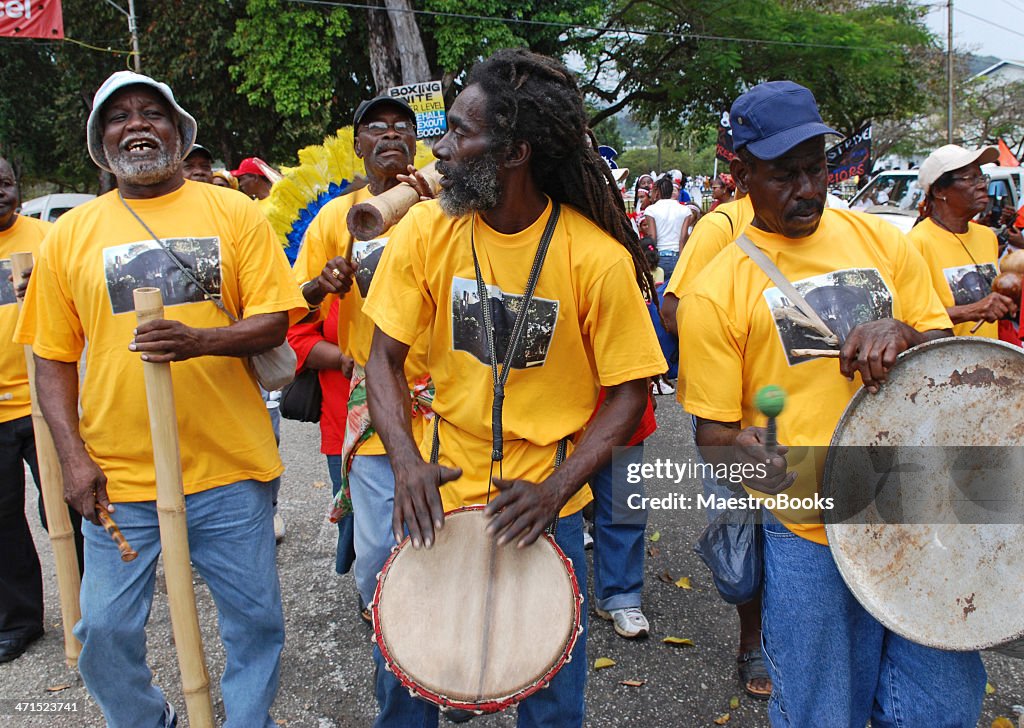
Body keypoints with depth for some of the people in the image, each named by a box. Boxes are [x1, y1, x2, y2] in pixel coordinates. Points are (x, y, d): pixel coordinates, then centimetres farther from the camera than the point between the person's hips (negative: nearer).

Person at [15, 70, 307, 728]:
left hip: (231, 469, -1)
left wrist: (200, 340, -22)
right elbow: (53, 357, 7)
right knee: (105, 633, 9)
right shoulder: (70, 235, 6)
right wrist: (72, 454, -3)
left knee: (256, 620, 9)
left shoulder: (234, 213, 2)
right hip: (116, 478, 1)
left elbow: (274, 322, -3)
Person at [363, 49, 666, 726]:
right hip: (437, 493, 2)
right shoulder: (427, 231, -8)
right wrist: (407, 459, -18)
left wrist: (557, 488, -20)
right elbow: (386, 357, -2)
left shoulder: (597, 258, -16)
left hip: (543, 507, -2)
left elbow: (629, 391, -9)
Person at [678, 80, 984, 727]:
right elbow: (712, 430, -2)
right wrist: (744, 452, -25)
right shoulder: (717, 292, -5)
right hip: (811, 532, -3)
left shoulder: (882, 241, 7)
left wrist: (904, 336, -10)